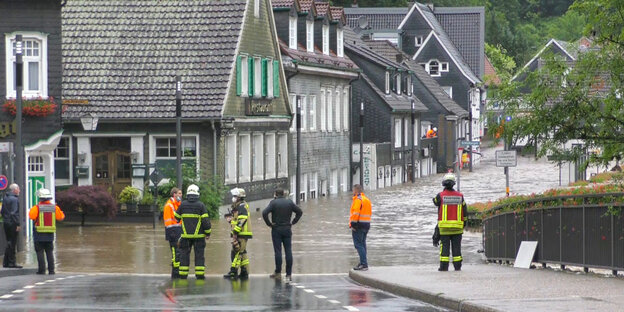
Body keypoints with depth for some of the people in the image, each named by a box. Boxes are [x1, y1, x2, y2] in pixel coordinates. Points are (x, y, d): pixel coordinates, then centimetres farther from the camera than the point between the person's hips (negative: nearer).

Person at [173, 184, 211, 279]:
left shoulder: (182, 205, -1)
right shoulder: (200, 205, -7)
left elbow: (177, 218, 11)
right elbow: (205, 220, -9)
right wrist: (208, 232, 1)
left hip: (185, 235, 2)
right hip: (199, 236, -2)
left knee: (184, 254, 8)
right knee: (199, 255, 4)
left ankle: (183, 274, 6)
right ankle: (199, 275, 1)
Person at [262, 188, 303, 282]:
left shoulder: (274, 203, -7)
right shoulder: (289, 202, 4)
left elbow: (264, 213, -18)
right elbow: (299, 212, 12)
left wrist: (269, 223, -8)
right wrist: (293, 222, 10)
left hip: (276, 229, -3)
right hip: (287, 229, 3)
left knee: (278, 251, 1)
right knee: (288, 251, 1)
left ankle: (278, 273, 3)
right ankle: (289, 274, -2)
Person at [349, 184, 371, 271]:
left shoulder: (358, 200, -13)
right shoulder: (367, 200, 16)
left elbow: (356, 213, -21)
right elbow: (370, 212, 18)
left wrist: (352, 224, -18)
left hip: (359, 225, -9)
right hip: (366, 224, 9)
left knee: (358, 244, -9)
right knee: (362, 244, 16)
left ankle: (364, 264, -16)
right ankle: (363, 263, 19)